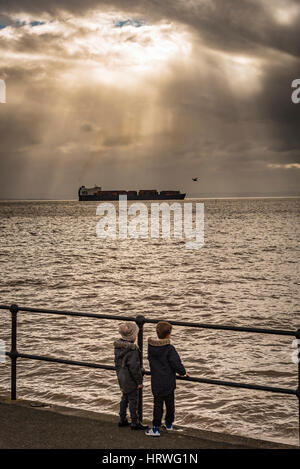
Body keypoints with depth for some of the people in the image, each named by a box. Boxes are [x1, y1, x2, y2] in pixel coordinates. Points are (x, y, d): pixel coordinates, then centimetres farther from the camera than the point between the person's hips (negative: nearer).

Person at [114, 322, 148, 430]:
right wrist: (139, 381, -14)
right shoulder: (132, 349, -25)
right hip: (130, 380, -8)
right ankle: (135, 423, 11)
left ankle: (122, 420, 28)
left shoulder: (118, 345, 1)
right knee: (133, 400, 2)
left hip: (122, 378, 8)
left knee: (125, 398, 20)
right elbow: (133, 367, -23)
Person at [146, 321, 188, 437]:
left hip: (156, 383, 3)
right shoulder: (169, 349, -19)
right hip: (168, 382, -3)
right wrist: (183, 372, 2)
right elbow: (176, 364, -17)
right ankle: (169, 424, 31)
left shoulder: (150, 346, -4)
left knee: (157, 404, 8)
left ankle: (156, 428, 3)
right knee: (170, 403, 17)